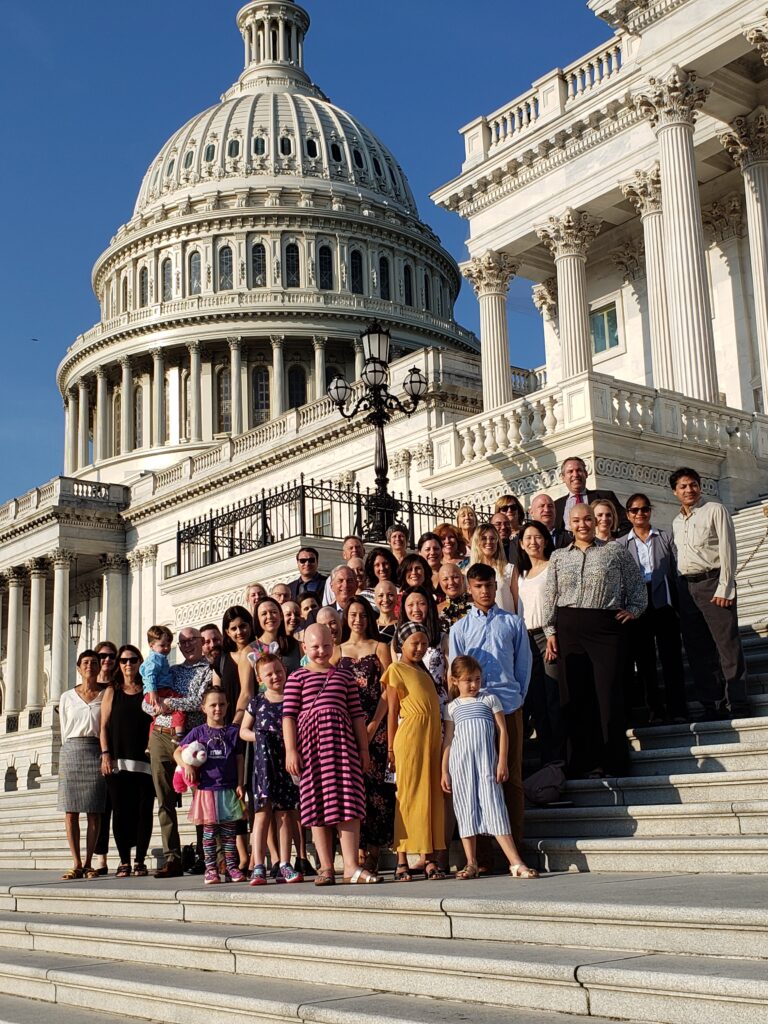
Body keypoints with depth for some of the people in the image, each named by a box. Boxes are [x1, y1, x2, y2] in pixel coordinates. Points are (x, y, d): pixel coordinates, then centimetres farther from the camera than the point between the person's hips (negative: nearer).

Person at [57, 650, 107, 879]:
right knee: (70, 810, -4)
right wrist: (73, 750, 7)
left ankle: (88, 863, 1)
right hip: (71, 750, 1)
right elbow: (64, 731, 15)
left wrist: (106, 755, 0)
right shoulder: (67, 697, 13)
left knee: (94, 811, -3)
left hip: (96, 751, -1)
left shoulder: (106, 695, 8)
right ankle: (76, 863, -2)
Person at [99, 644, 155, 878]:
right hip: (117, 760, 0)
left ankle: (140, 861, 5)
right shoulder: (112, 692, 11)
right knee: (121, 810, -1)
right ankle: (124, 861, 5)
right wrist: (105, 754, -3)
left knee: (143, 810, -2)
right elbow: (104, 726, 8)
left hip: (144, 760, 0)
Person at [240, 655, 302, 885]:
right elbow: (243, 730, 14)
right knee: (262, 812, -4)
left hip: (286, 762, 0)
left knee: (284, 813, 5)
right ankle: (258, 867, -4)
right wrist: (258, 737, -4)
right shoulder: (257, 702, 7)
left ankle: (284, 866, 11)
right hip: (263, 761, 0)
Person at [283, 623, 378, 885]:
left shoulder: (344, 675, 14)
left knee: (348, 802, -6)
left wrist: (364, 748, 9)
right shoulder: (297, 677, 6)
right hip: (310, 741, -2)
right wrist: (290, 750, -7)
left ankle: (351, 867, -4)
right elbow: (288, 715, 1)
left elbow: (356, 714, 13)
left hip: (342, 740, 2)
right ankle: (326, 867, 9)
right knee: (316, 804, 2)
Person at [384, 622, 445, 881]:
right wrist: (391, 748, -7)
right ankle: (402, 861, -1)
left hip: (432, 737, 7)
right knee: (409, 796, -5)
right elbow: (392, 711, -3)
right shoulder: (396, 669, 0)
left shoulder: (423, 671, 22)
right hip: (410, 736, -7)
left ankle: (430, 858, 8)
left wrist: (439, 739, 14)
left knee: (432, 796, 5)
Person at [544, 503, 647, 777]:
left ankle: (611, 762, 2)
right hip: (569, 628, 2)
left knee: (608, 692, -6)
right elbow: (550, 598, 11)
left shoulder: (615, 551, 7)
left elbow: (637, 584, 13)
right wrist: (550, 631, 5)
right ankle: (584, 762, 9)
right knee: (577, 693, 2)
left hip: (606, 627, -2)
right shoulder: (558, 557, 13)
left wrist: (633, 609, 1)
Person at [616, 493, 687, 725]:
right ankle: (654, 711, 12)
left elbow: (675, 572, 5)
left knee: (672, 659, -1)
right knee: (644, 662, 5)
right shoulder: (620, 544, 7)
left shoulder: (665, 538, 9)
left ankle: (677, 710, 3)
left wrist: (679, 606, -3)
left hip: (664, 607, 0)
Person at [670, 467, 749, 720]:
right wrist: (680, 592, 9)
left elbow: (727, 550, -7)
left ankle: (737, 705, -7)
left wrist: (724, 588, -14)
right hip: (686, 586, 6)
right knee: (697, 648, 6)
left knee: (727, 644, -9)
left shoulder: (715, 511, 0)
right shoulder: (676, 523, 18)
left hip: (712, 581, -6)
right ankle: (712, 705, 11)